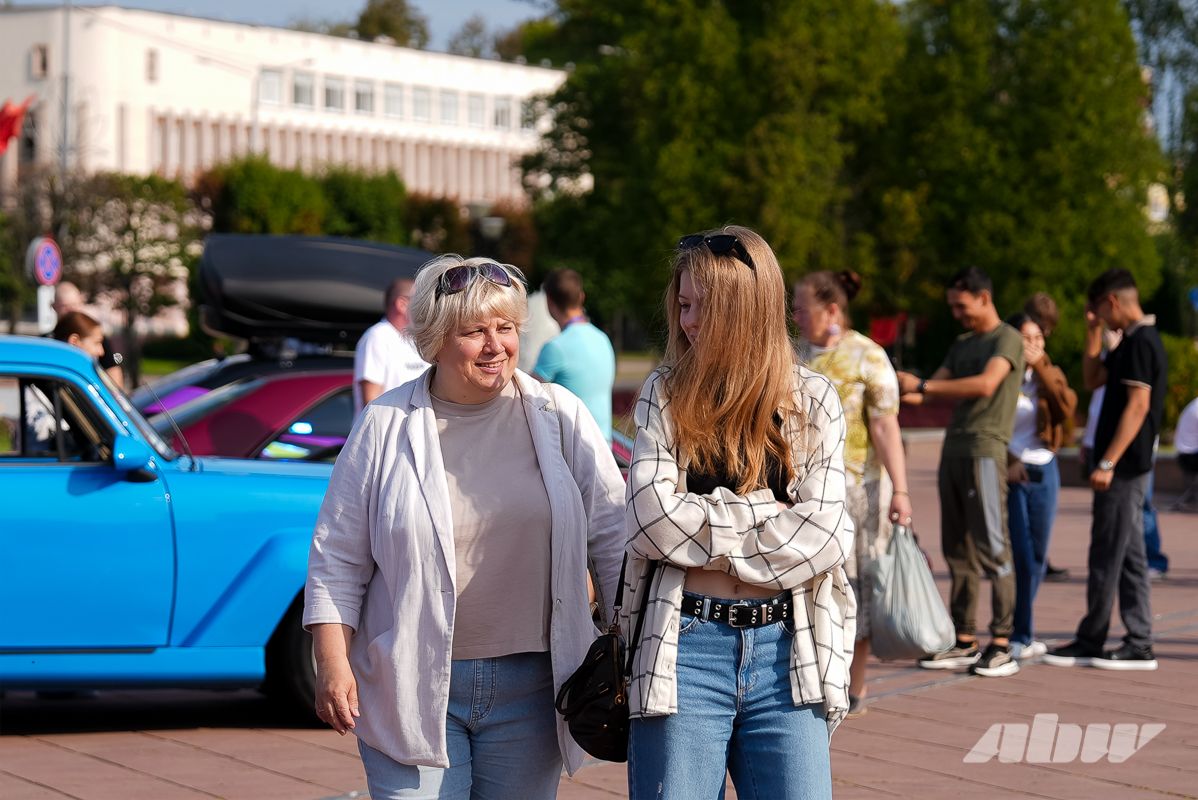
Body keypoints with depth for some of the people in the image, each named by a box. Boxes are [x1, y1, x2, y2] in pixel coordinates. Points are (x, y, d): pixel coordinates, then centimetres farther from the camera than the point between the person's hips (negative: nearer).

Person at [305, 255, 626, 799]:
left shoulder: (560, 418, 4)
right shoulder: (386, 426, 1)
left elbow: (613, 538, 7)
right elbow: (336, 557, 4)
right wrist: (334, 665, -3)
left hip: (529, 690, 1)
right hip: (412, 689, -1)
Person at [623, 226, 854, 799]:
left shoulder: (813, 401, 6)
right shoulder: (666, 396, 5)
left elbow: (821, 537, -5)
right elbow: (653, 519, -8)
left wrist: (699, 534, -6)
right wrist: (766, 509, -6)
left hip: (785, 654, 1)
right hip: (683, 651, -1)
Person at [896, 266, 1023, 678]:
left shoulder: (1008, 339, -5)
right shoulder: (962, 344, 21)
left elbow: (985, 385, -20)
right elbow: (935, 389, 18)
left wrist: (922, 385, -20)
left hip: (985, 451, -8)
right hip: (953, 450, 8)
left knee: (992, 547, -10)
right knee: (957, 550, 7)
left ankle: (1002, 646, -10)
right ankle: (964, 642, 10)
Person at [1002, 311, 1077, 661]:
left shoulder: (1050, 375, 9)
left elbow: (1067, 408, -10)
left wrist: (1040, 368, -12)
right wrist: (1008, 463, -16)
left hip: (1044, 470, 4)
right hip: (1010, 472, -4)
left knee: (1037, 557, 5)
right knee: (1020, 556, -9)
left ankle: (1019, 630, 18)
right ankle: (1019, 636, -2)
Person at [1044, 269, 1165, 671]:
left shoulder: (1141, 342, -15)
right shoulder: (1133, 341, 15)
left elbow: (1138, 405, -22)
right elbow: (1092, 379, 24)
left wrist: (1107, 462, -24)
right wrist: (1094, 332, 14)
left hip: (1123, 467, -10)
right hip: (1129, 468, 10)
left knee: (1107, 557, -4)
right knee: (1129, 556, 10)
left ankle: (1089, 643, 2)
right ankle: (1139, 645, 11)